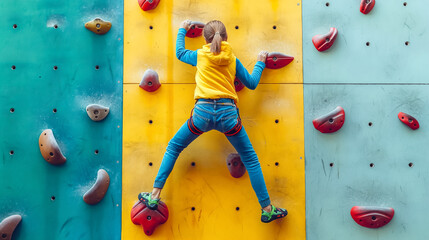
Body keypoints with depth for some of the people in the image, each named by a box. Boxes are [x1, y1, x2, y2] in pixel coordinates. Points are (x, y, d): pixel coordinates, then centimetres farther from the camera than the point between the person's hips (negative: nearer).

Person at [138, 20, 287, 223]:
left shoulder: (200, 55, 11)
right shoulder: (233, 59, 12)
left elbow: (179, 52, 31)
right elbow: (252, 83, 19)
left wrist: (182, 30, 46)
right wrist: (260, 62, 35)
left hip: (203, 112, 0)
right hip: (228, 113, 1)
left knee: (173, 148, 20)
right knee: (250, 159, 12)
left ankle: (154, 196, 19)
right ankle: (267, 209, 16)